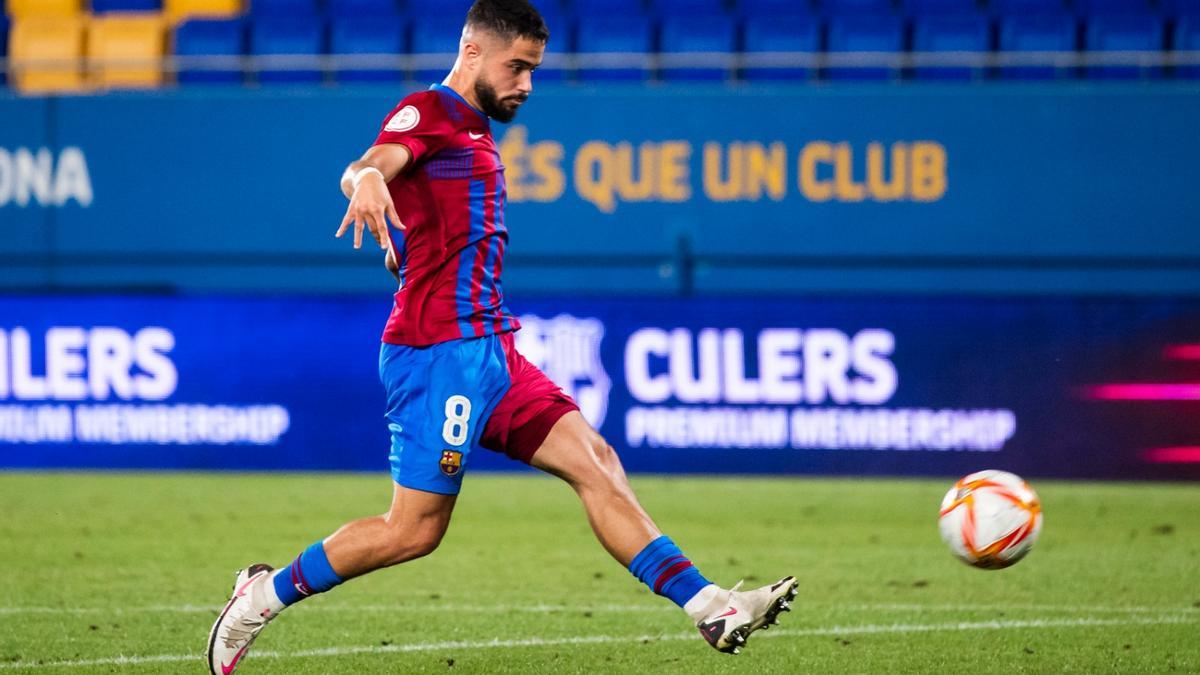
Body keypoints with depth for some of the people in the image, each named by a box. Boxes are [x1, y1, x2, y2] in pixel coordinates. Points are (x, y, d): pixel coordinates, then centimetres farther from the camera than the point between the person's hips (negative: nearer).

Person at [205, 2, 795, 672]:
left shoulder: (473, 134, 22)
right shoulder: (429, 114, -7)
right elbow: (371, 165, -31)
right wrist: (367, 180, -52)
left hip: (489, 352, 9)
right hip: (441, 352, -9)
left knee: (594, 462, -2)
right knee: (415, 530, -6)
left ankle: (708, 605, -8)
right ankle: (268, 592, 9)